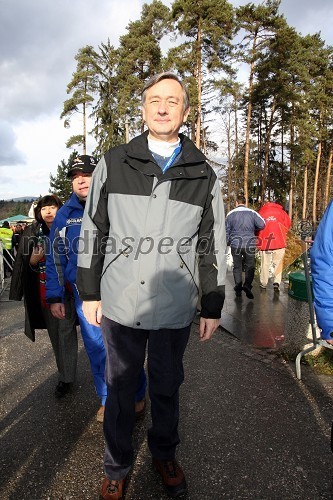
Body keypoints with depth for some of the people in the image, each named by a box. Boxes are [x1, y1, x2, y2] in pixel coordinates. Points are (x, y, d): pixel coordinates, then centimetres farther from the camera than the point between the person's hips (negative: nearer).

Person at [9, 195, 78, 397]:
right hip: (43, 291, 4)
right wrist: (33, 260, -15)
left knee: (65, 332, 0)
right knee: (54, 333, 14)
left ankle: (67, 377, 11)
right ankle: (64, 370, 30)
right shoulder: (33, 233, 4)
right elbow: (26, 265, 6)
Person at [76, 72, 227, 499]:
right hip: (119, 304, 0)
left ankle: (164, 454, 45)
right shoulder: (113, 164, 1)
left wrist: (212, 307, 5)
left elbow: (213, 244, 5)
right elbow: (92, 231, 4)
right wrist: (89, 292, 3)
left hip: (175, 308, 1)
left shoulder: (203, 175, 2)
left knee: (167, 387, 18)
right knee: (119, 389, 15)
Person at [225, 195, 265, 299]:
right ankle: (247, 285, -12)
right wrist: (253, 229, 13)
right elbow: (262, 225, -6)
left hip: (235, 244, 1)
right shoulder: (252, 213, 0)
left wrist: (227, 243, 16)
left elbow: (226, 230, 5)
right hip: (250, 244, -1)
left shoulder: (230, 214, 2)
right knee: (250, 266, 6)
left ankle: (238, 288, 10)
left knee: (237, 267, 10)